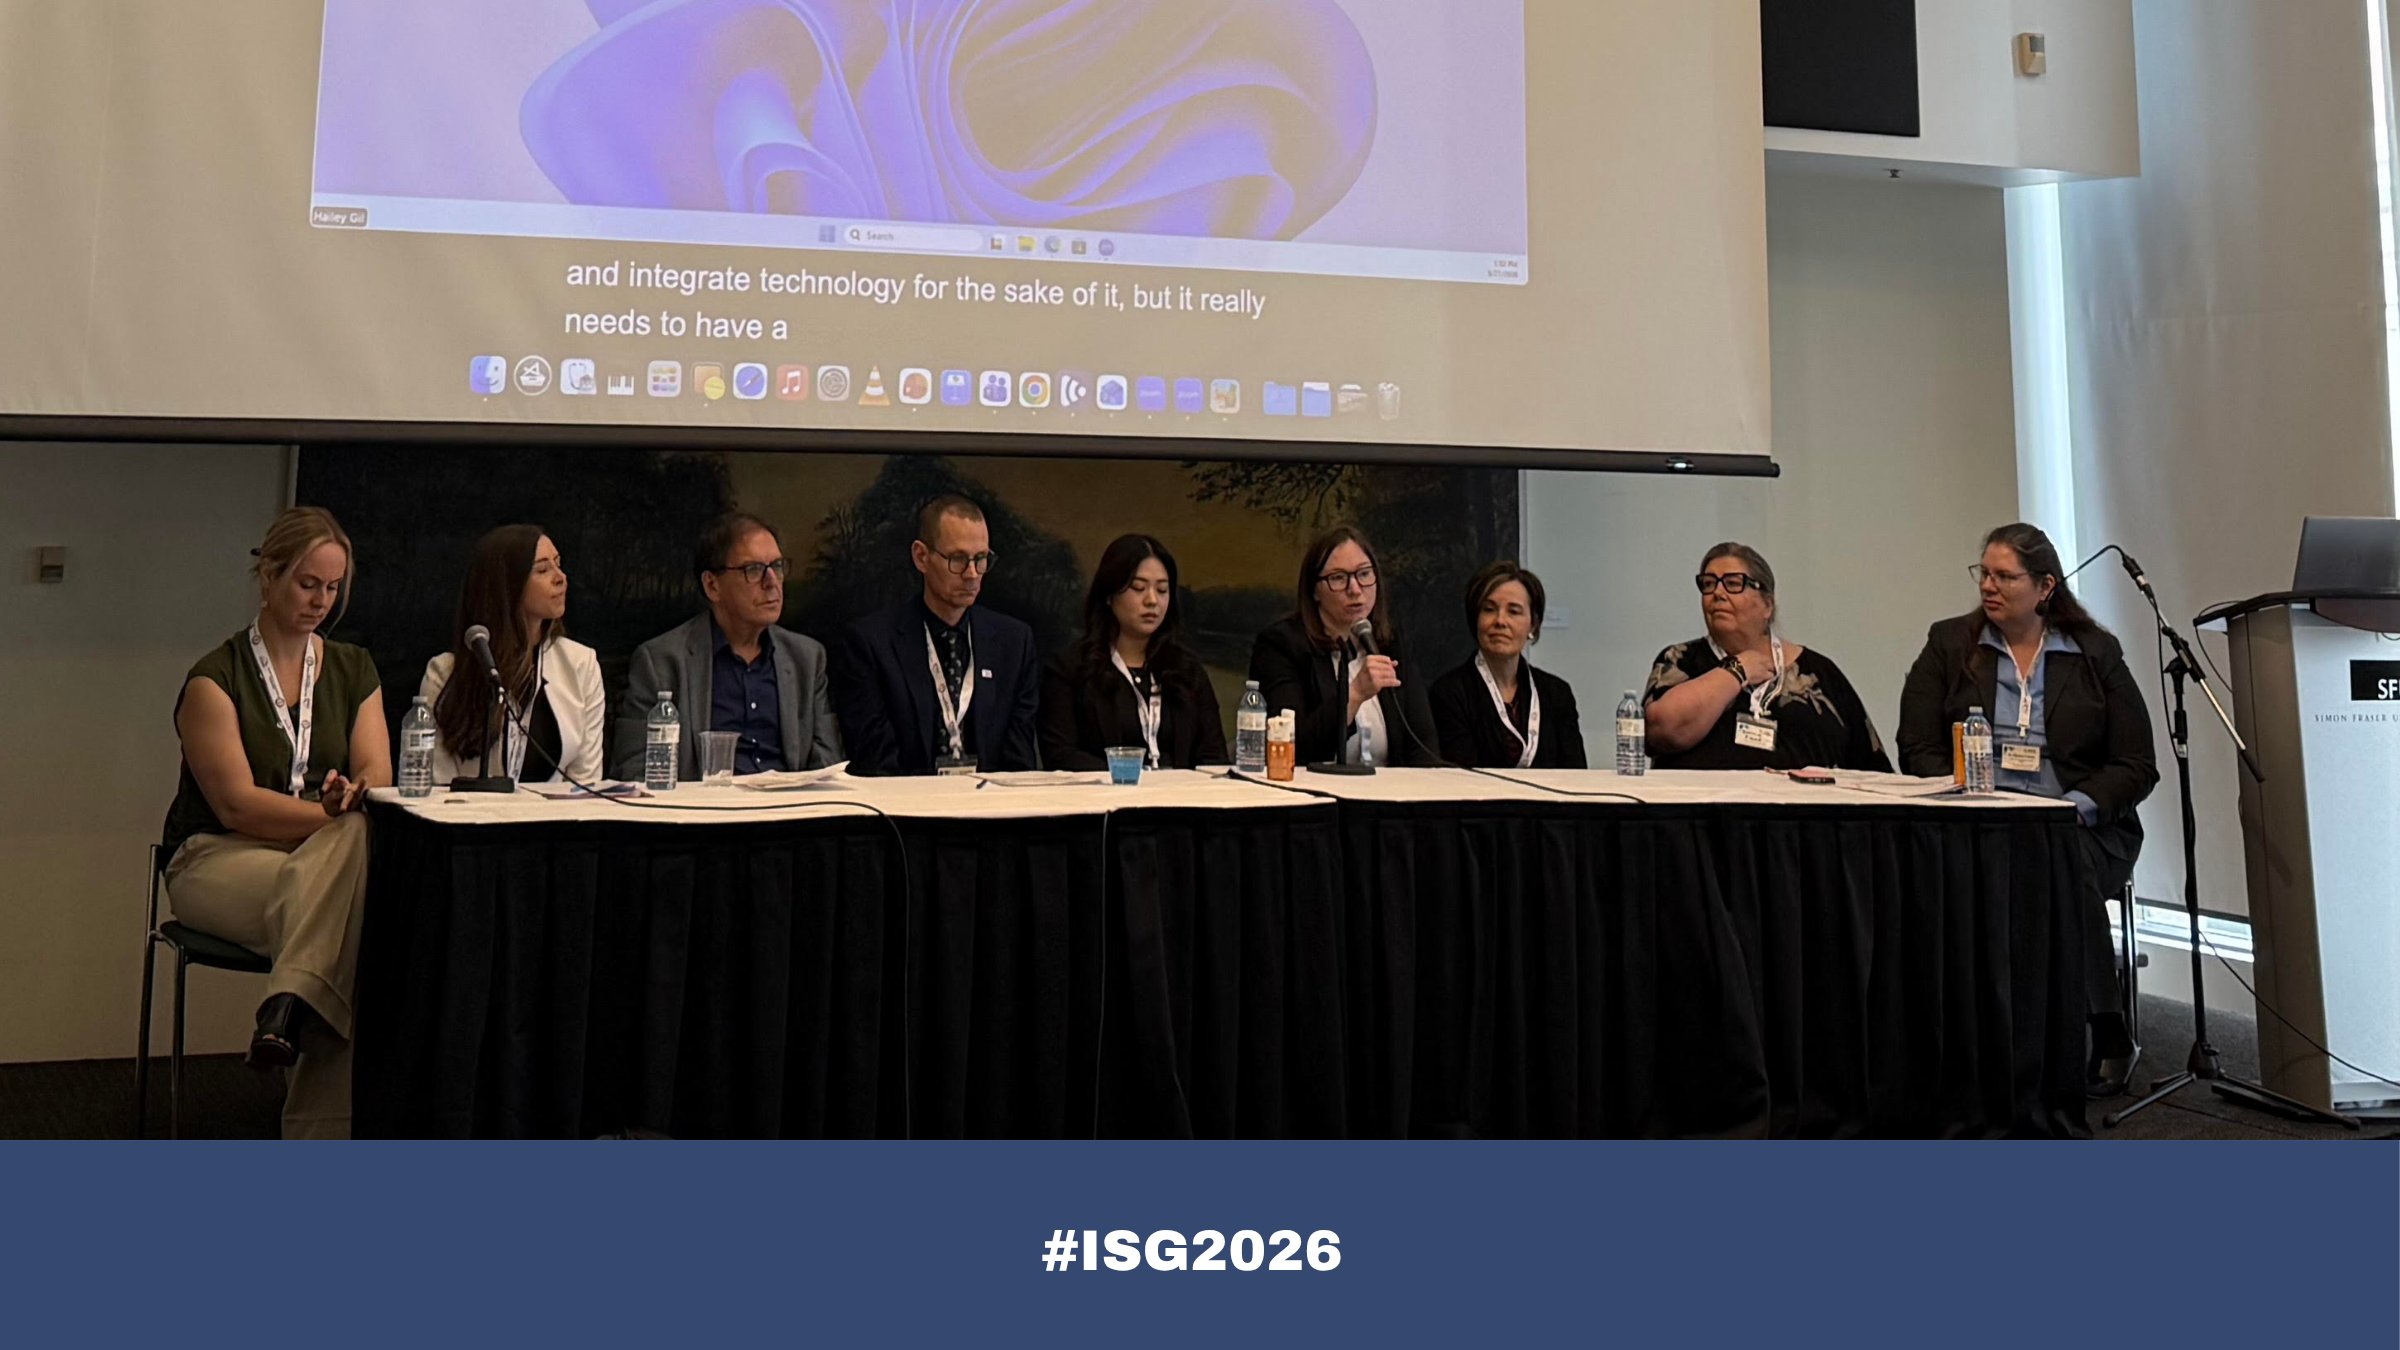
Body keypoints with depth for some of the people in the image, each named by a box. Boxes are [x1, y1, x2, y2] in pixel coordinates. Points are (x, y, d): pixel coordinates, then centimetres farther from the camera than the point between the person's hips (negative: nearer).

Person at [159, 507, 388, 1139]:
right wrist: (339, 816, -24)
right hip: (217, 857, -3)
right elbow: (237, 804, -13)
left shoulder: (353, 670, 12)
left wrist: (353, 800, -24)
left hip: (328, 857, 4)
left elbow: (376, 774, -1)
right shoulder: (214, 678, -2)